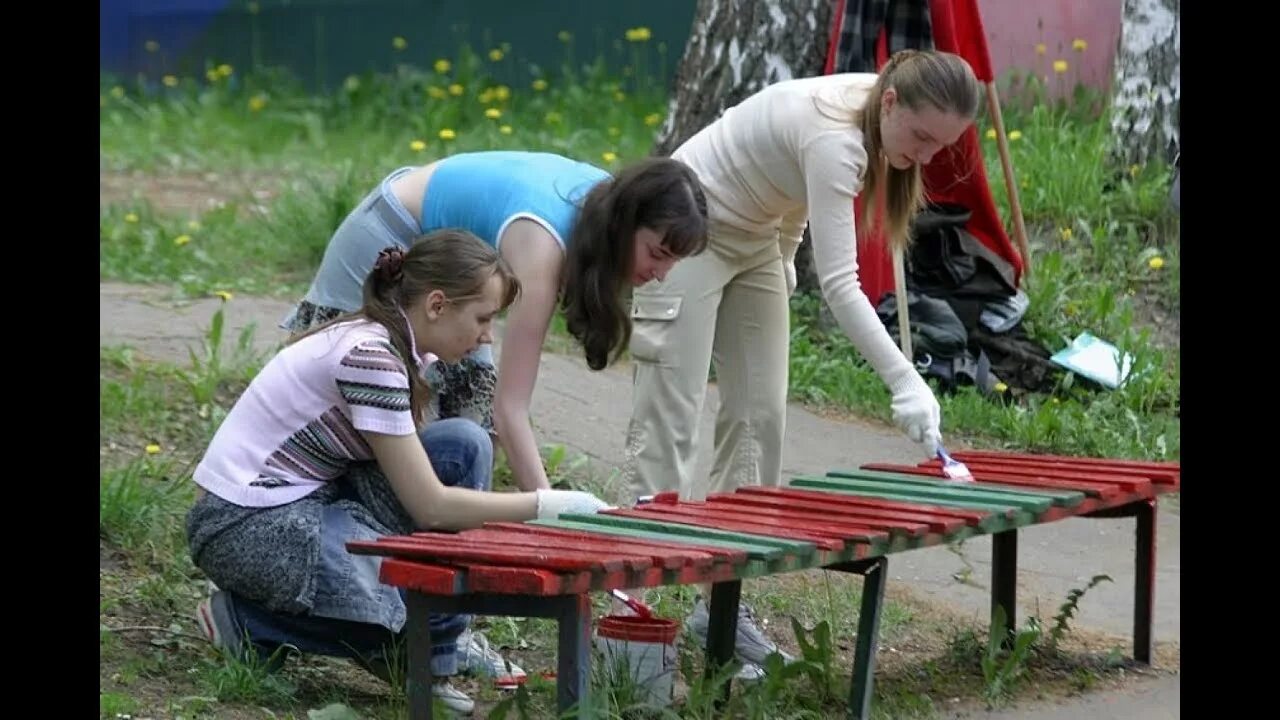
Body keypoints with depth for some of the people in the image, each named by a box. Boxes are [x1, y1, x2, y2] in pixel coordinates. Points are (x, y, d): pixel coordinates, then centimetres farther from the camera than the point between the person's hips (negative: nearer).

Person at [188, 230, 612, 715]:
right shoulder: (369, 356, -22)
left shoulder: (389, 343, 6)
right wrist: (550, 505, -15)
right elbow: (429, 506, -19)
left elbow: (416, 482, 12)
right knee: (441, 599, -18)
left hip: (306, 501, 10)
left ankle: (437, 655, 2)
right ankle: (248, 621, -2)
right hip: (245, 527, -10)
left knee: (463, 446, -1)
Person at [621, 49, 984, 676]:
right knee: (670, 419, -11)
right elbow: (839, 283, -39)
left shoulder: (881, 123, -9)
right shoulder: (835, 136, -34)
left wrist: (782, 267, 11)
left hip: (755, 241, 9)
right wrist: (903, 380, -45)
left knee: (759, 416, 4)